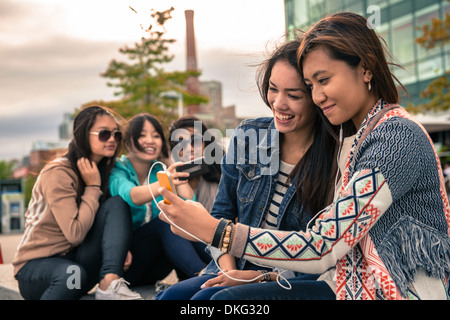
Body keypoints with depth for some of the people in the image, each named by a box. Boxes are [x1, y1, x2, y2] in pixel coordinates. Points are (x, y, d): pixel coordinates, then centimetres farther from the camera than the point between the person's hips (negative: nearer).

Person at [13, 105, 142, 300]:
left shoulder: (103, 172, 8)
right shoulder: (57, 172, -17)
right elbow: (75, 233, -26)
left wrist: (119, 246, -10)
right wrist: (92, 187, -16)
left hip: (75, 259, 7)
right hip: (35, 266, -7)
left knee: (116, 204, -16)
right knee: (74, 273, -43)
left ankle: (110, 283, -27)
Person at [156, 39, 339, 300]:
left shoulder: (336, 161, -14)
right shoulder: (248, 136, 0)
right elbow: (222, 215, 9)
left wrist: (259, 276, -16)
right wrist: (229, 269, -5)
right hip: (236, 270, 5)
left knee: (207, 297, -28)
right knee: (172, 296, -21)